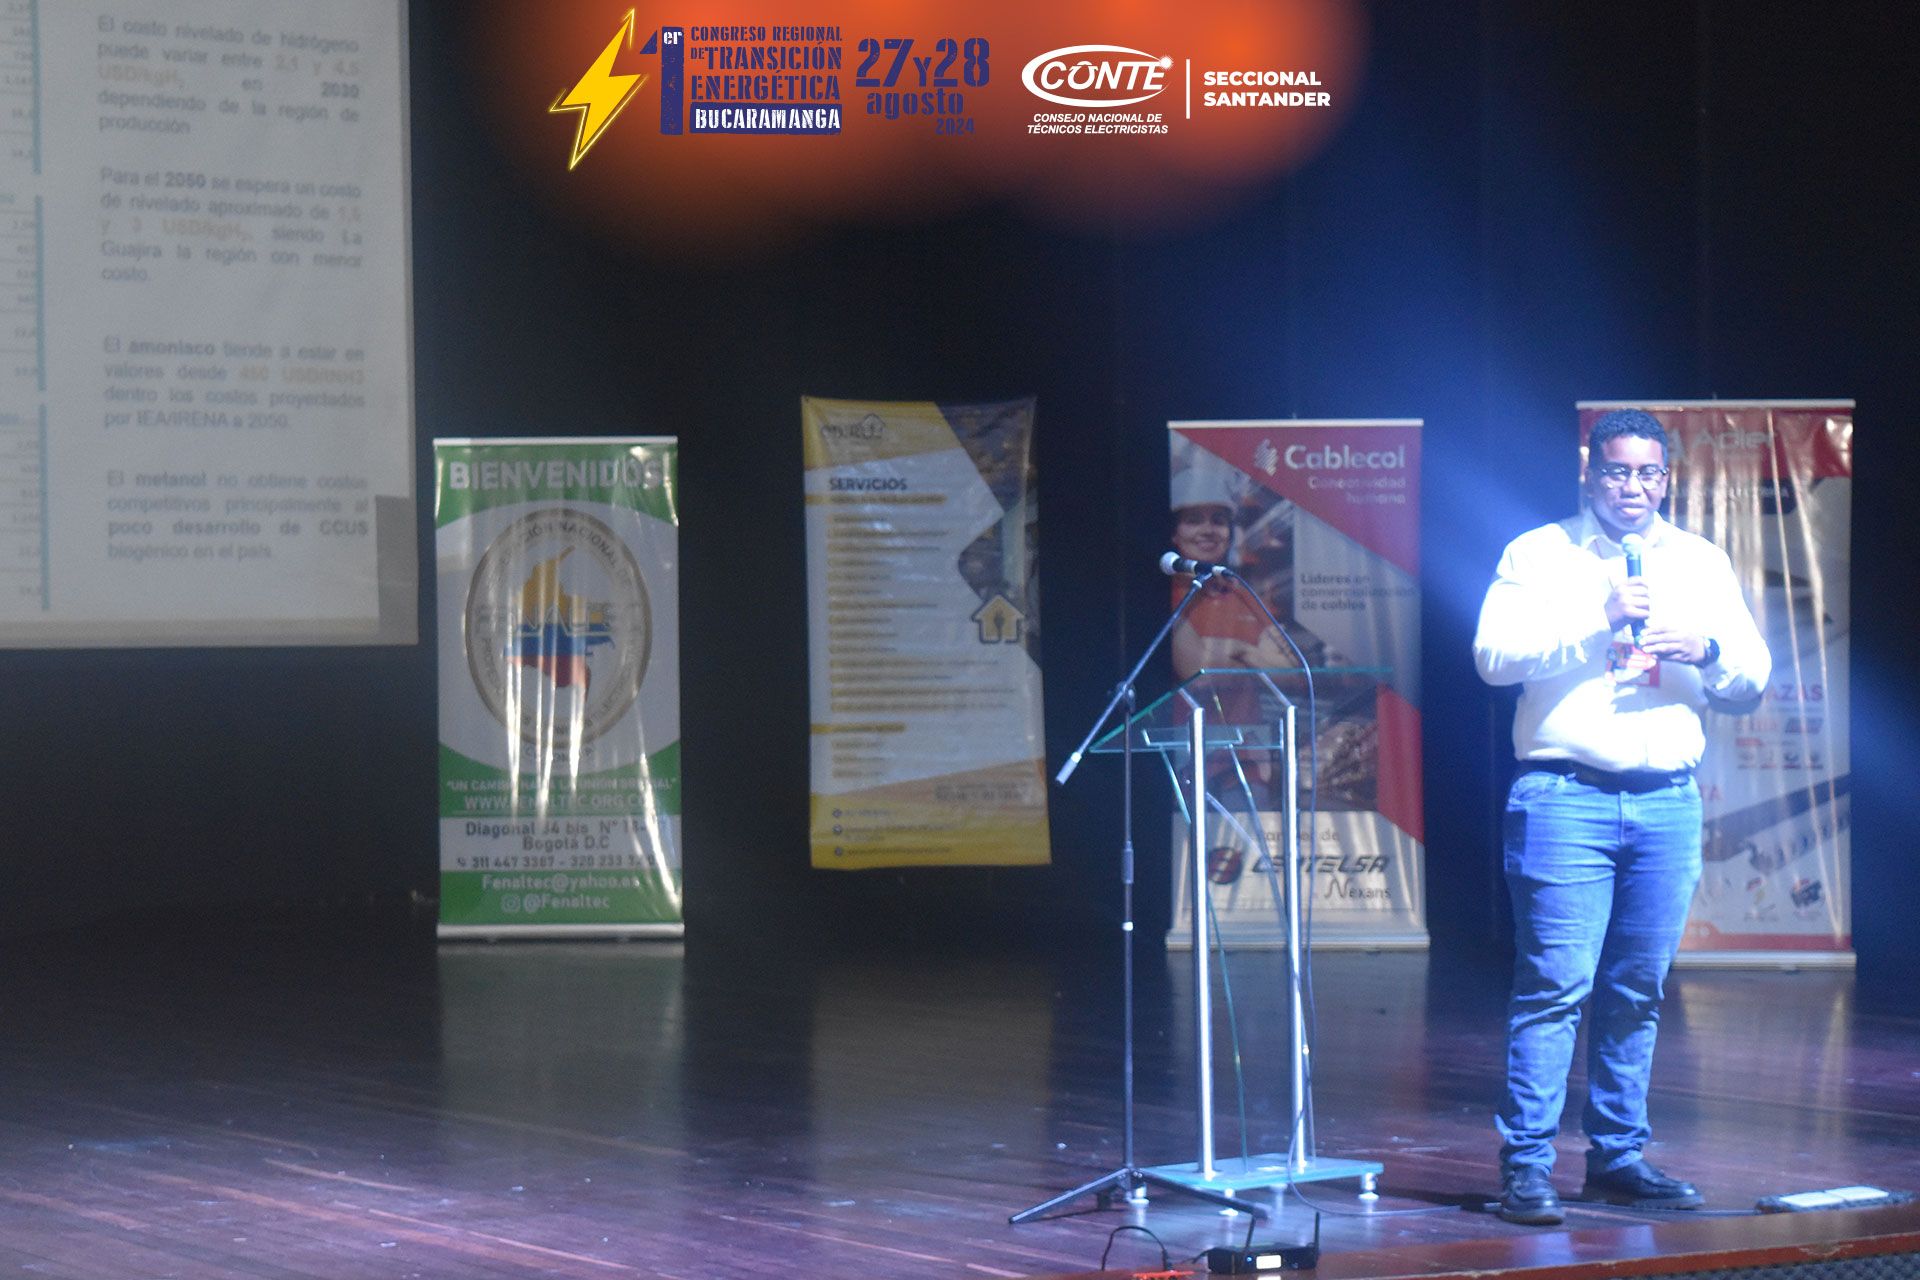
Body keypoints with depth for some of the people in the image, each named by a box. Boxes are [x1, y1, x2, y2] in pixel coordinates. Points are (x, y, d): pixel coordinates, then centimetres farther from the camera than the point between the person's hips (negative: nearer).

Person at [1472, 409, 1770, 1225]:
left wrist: (1706, 651, -9)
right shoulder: (1540, 554, 4)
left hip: (1668, 801, 4)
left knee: (1638, 990, 6)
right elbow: (1495, 653, -9)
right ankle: (1525, 1166, -8)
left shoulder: (1702, 564, 16)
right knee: (1555, 983, -10)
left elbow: (1753, 679, 13)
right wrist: (1597, 623, -17)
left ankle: (1617, 1158, 15)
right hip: (1565, 796, -4)